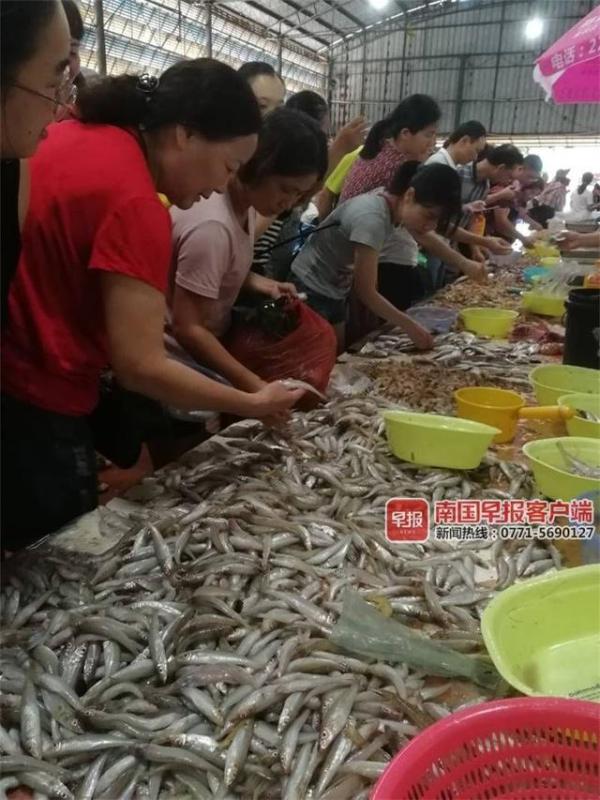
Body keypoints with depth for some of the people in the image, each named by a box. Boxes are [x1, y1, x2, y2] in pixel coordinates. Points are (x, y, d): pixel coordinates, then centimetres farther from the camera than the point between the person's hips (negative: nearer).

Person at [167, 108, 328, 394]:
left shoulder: (244, 199, -4)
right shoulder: (212, 226, -31)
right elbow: (187, 329, -29)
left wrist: (258, 283, -7)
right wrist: (253, 385, -31)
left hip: (209, 341, 8)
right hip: (181, 359, -8)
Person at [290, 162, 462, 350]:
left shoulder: (389, 204, -5)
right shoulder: (372, 219, -30)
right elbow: (365, 291, -24)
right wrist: (410, 326, -19)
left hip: (333, 294, 9)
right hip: (311, 293, -9)